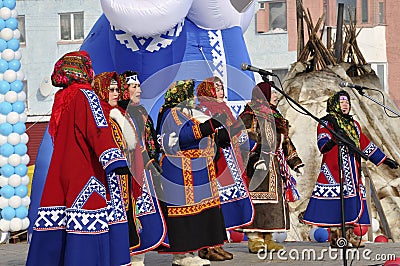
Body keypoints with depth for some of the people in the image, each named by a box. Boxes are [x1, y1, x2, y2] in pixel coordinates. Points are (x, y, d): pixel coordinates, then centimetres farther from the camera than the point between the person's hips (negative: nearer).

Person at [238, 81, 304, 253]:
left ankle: (267, 239, 10)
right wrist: (256, 157, -25)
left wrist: (294, 161, 23)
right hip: (259, 163, -9)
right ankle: (254, 239, -10)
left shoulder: (274, 115, 23)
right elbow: (245, 138, -14)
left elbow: (285, 139, 27)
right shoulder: (250, 114, -3)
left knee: (274, 199, 6)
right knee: (258, 199, -11)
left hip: (275, 166, 9)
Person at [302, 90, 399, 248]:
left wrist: (384, 159, 26)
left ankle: (349, 236, 3)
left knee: (351, 202, 1)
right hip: (334, 170, -6)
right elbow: (322, 144, -14)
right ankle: (336, 238, -10)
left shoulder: (354, 125, 23)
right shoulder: (326, 123, 2)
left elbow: (366, 145, 28)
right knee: (336, 203, -12)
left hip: (352, 171, 7)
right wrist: (333, 140, -37)